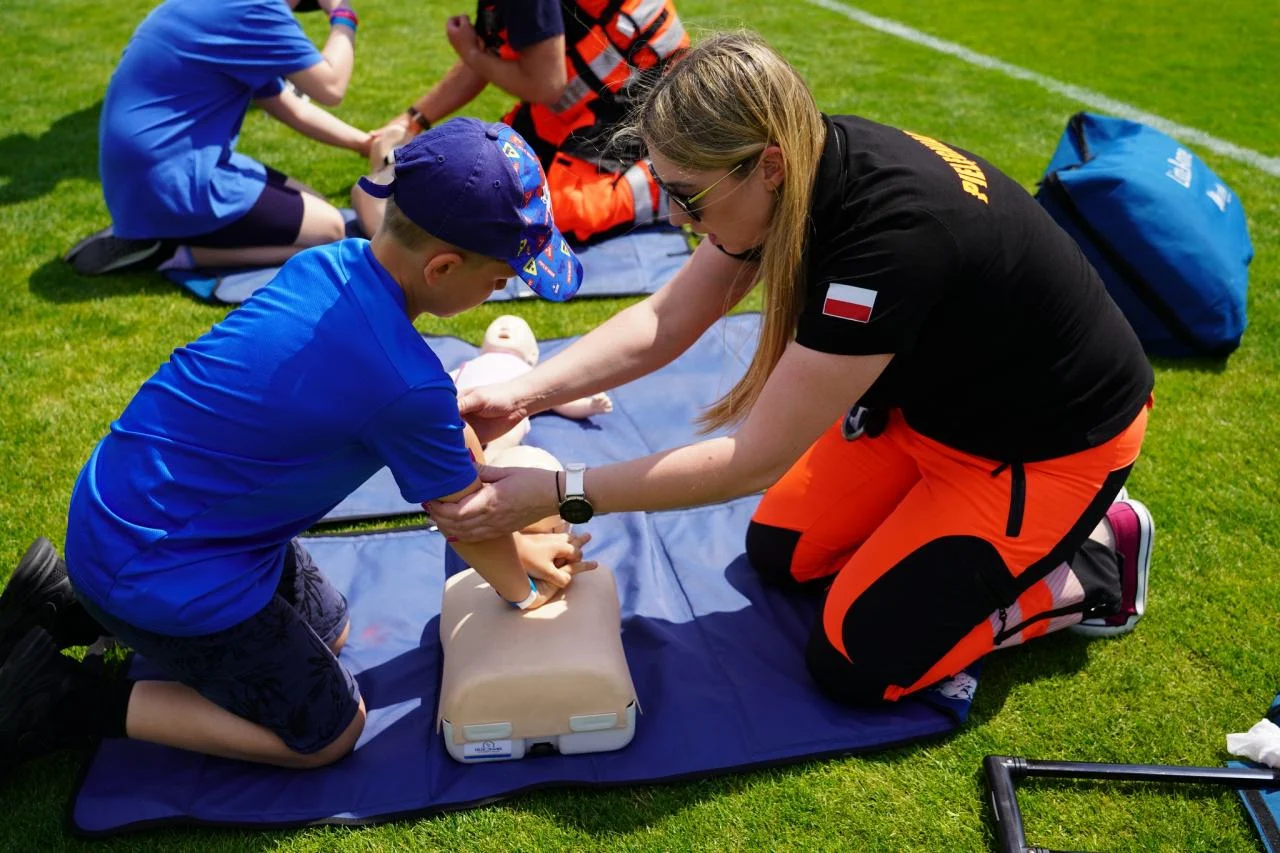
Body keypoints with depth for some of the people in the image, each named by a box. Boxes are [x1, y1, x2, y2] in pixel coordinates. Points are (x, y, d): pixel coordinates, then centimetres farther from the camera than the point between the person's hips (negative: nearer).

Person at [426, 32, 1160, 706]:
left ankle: (1093, 564, 10)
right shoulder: (806, 167, -15)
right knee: (778, 553, 10)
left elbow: (754, 459, -33)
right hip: (930, 391, 8)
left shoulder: (890, 235, -39)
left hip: (1046, 441, -7)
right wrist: (522, 396, -20)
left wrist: (557, 495, -30)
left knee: (855, 662, -4)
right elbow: (662, 324, -8)